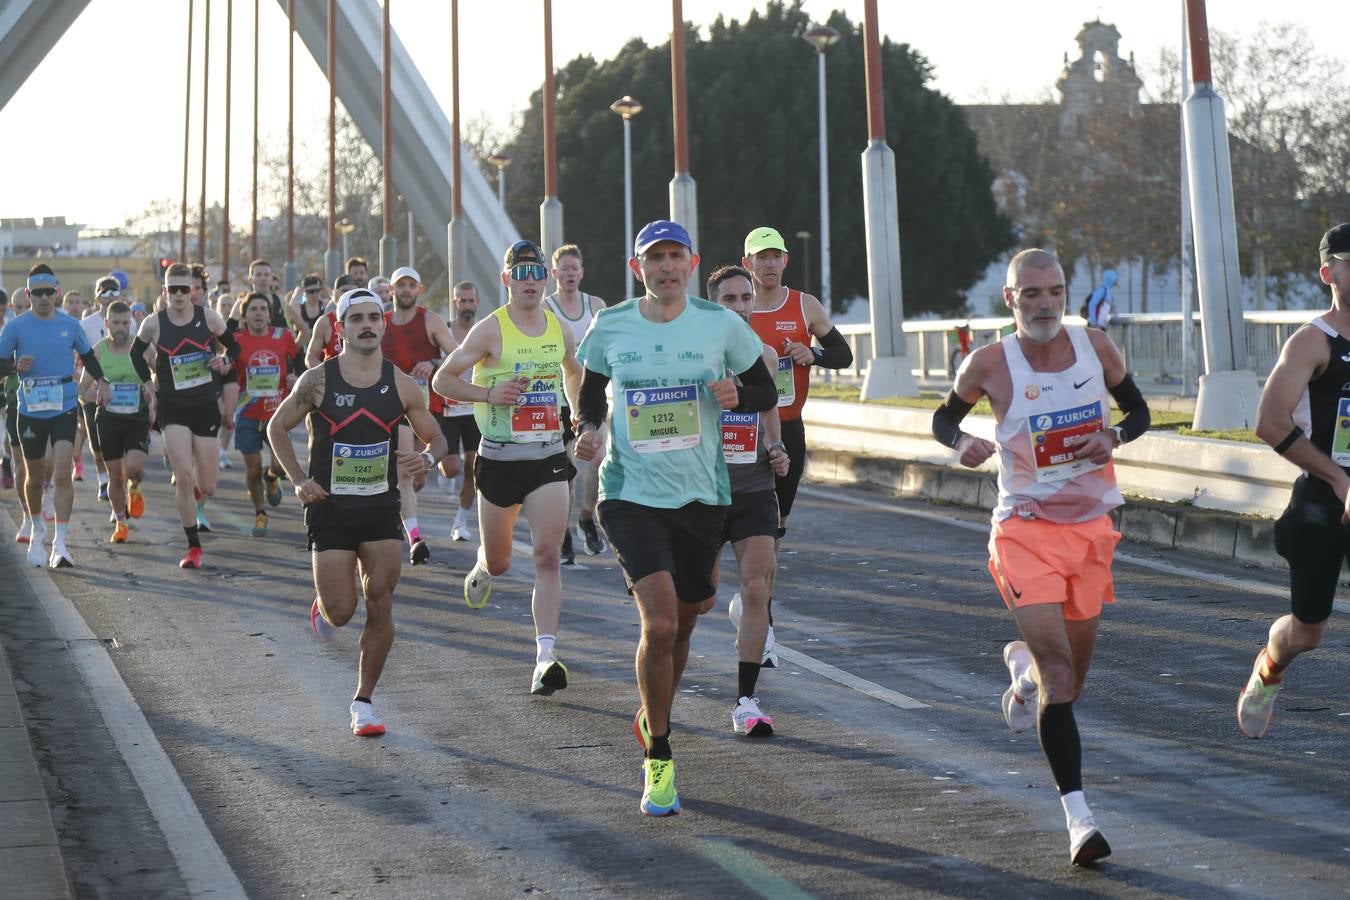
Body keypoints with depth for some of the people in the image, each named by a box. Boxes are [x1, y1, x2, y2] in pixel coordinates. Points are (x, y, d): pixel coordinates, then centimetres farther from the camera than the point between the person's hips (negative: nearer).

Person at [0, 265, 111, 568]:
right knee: (35, 477, 12)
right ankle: (37, 529, 38)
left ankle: (60, 542, -15)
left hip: (64, 409, 0)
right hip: (30, 411, 0)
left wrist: (101, 381, 12)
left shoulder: (70, 326, 3)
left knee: (62, 473, -15)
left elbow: (87, 355, 20)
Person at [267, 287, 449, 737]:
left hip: (381, 510, 2)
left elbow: (437, 438, 8)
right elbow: (276, 428, 7)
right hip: (330, 510, -2)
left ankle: (364, 702, 10)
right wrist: (298, 480, -4)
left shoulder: (400, 384, -1)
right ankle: (323, 608, 35)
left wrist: (427, 459, -15)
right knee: (341, 612, -4)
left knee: (380, 607, -4)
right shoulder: (317, 381, -6)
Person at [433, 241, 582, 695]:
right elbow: (442, 380, -5)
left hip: (548, 457, 2)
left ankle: (545, 657, -16)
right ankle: (482, 566, 52)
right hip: (500, 459, -2)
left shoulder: (559, 329, 6)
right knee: (499, 563, 13)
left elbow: (573, 374, 26)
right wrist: (490, 394, -19)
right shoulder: (491, 329, -7)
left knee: (548, 556, -14)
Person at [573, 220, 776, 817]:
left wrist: (737, 396, -14)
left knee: (681, 623, 14)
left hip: (701, 496, 2)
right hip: (630, 494, -2)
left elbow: (766, 392, 8)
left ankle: (650, 720, 43)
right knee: (659, 624, -17)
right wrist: (587, 431, -5)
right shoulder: (609, 327, 0)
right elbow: (590, 392, 15)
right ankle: (657, 761, -2)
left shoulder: (720, 325, -1)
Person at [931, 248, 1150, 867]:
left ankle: (1022, 669, 53)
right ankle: (1078, 816, -16)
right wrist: (963, 443, -16)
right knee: (1059, 672, -17)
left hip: (1091, 525, 4)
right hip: (1025, 530, -4)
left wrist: (1115, 437, -10)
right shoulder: (990, 364, -9)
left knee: (1072, 672, 15)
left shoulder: (1097, 348, -2)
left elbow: (1138, 409, 12)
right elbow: (943, 419, 7)